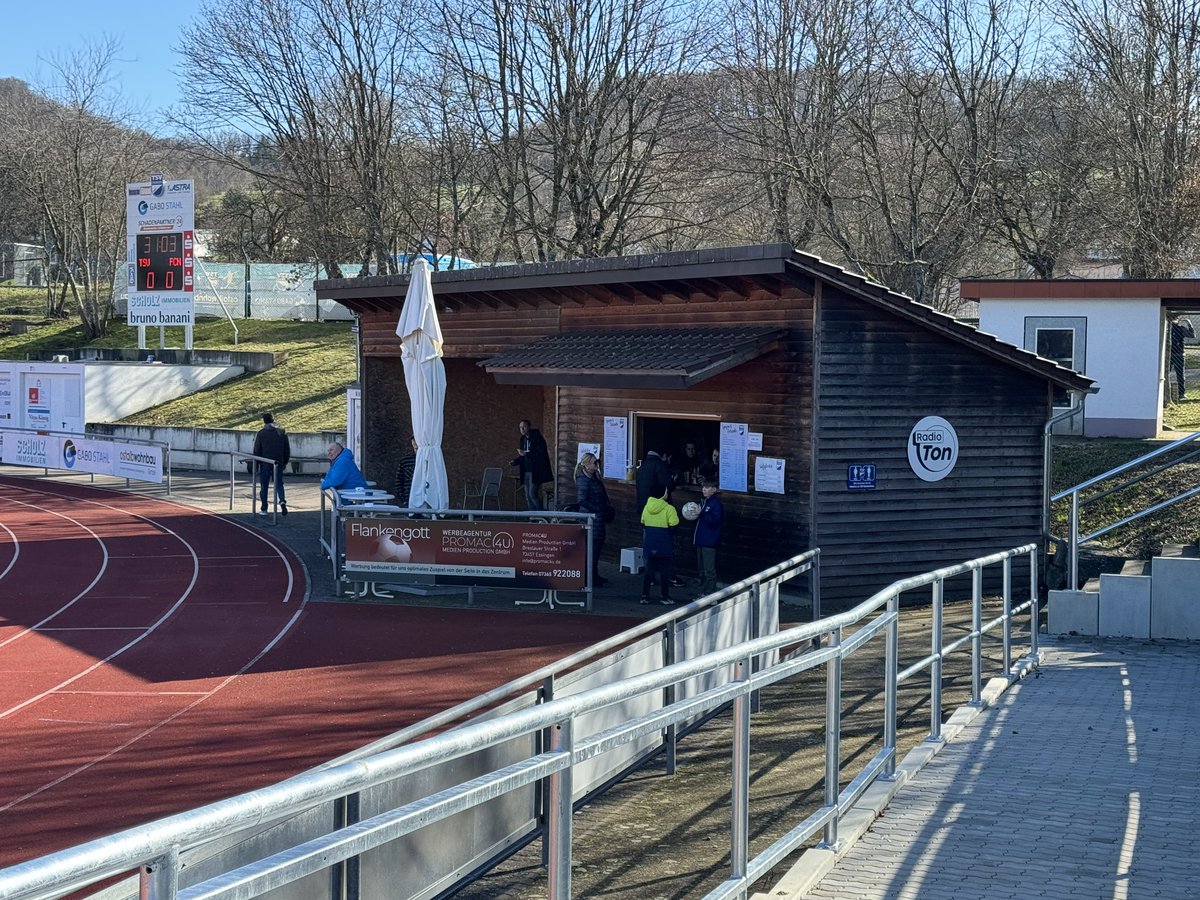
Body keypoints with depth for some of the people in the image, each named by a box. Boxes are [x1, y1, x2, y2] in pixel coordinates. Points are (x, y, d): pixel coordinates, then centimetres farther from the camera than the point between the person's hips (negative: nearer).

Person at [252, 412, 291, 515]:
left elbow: (256, 450, -3)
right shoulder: (282, 433, 2)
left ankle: (264, 509, 10)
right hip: (279, 464, 2)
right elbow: (287, 450, 6)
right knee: (279, 484, 10)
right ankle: (282, 501, -16)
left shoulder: (260, 434, -6)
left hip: (265, 464, -2)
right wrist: (285, 462, 16)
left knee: (264, 486, 8)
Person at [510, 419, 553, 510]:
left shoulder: (537, 438, -10)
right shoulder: (523, 439, 14)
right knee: (528, 496, 7)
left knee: (533, 494, -13)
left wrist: (526, 454, -23)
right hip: (526, 472, 8)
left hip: (535, 472, -8)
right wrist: (515, 461, 5)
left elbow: (541, 454, -19)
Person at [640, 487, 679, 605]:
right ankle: (665, 597, 10)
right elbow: (673, 526, -16)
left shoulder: (647, 507, 4)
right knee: (665, 572, 5)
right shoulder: (669, 509, -14)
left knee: (649, 570, 11)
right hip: (664, 547, -5)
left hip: (649, 546, 5)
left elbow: (642, 525, 13)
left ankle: (644, 596, 11)